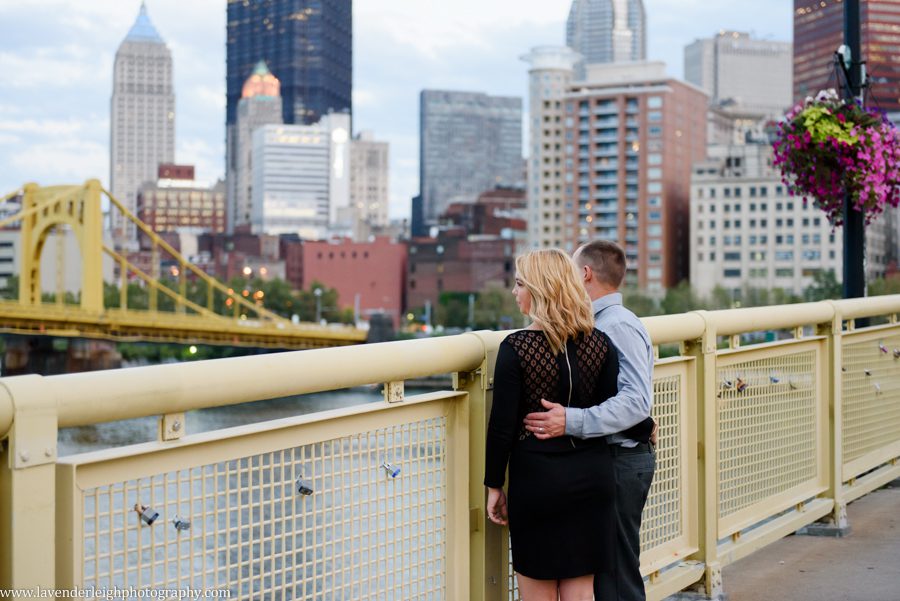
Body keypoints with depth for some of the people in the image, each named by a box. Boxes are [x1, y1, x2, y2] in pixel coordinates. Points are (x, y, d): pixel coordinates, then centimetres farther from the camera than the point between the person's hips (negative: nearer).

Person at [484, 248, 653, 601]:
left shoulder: (516, 348, -14)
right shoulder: (599, 343, -1)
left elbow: (502, 424, -12)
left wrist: (494, 486, -2)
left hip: (536, 478, -4)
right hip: (592, 475, 5)